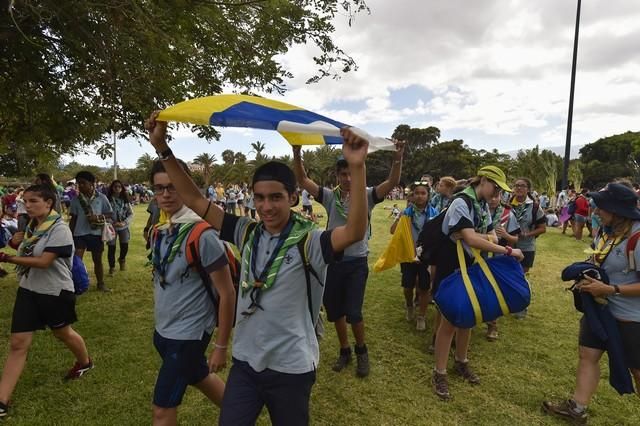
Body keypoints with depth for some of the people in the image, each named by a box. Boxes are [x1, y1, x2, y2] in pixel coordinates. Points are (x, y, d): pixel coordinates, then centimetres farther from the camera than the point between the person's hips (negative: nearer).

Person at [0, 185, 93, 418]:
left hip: (55, 292, -6)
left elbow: (43, 262, -27)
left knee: (63, 333, 17)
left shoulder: (59, 229, -20)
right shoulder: (31, 226, 4)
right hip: (28, 290, 6)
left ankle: (85, 362, 45)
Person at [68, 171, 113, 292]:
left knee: (97, 260, 14)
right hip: (79, 233, 0)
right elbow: (73, 218, 7)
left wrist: (98, 217, -18)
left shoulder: (101, 197, -3)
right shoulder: (76, 199, 1)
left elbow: (109, 214, 1)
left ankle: (101, 283, 29)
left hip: (96, 233, 0)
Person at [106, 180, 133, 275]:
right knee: (111, 247, 1)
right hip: (111, 227, -2)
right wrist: (113, 223, -17)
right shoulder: (108, 199, -4)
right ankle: (112, 267, 20)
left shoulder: (125, 199, 4)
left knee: (125, 246, -3)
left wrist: (124, 222, -11)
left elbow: (131, 214, 4)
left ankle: (122, 259, 30)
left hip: (124, 227, 2)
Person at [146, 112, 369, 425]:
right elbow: (194, 200, -3)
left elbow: (354, 232, -38)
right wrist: (163, 149, -9)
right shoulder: (247, 233, -4)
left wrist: (356, 167, -48)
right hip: (245, 361, 4)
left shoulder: (308, 241, -18)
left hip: (291, 367, -4)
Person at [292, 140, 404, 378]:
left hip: (357, 262, -3)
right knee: (335, 311, 13)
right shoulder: (330, 196, 0)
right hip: (333, 261, 3)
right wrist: (297, 155, -18)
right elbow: (302, 181, -5)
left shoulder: (366, 196, -4)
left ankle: (361, 350, 24)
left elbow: (392, 183, -17)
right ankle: (344, 351, 36)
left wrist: (398, 158, -33)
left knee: (353, 312, -5)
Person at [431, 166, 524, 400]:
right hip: (452, 269, -8)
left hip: (472, 268, 8)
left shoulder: (483, 206, 6)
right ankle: (439, 373, 13)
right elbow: (471, 240, -30)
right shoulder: (461, 203, -21)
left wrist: (474, 235, -20)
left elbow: (492, 237, 2)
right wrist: (508, 251, -29)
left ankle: (461, 362, 36)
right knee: (450, 321, -1)